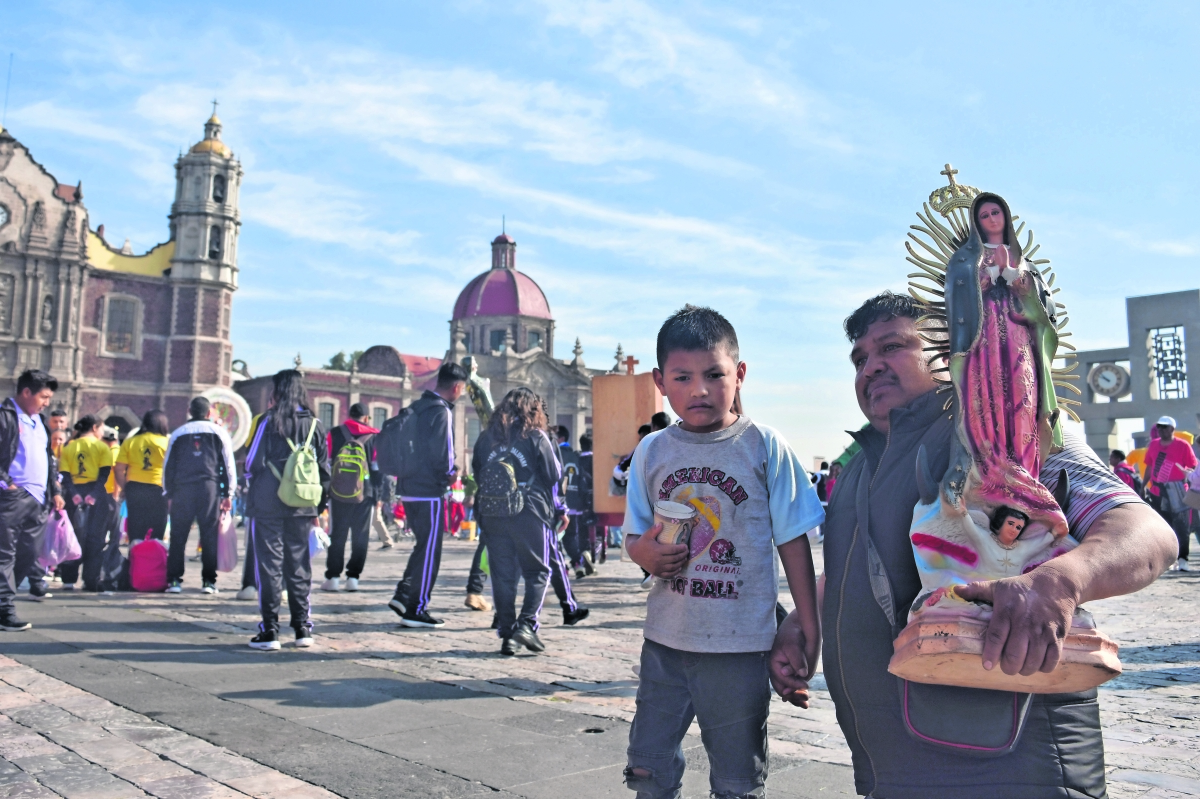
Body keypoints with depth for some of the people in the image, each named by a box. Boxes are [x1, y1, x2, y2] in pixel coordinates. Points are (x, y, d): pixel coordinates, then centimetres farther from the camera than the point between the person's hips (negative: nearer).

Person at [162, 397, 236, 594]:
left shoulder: (178, 433, 12)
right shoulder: (219, 432, 7)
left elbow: (167, 465, 10)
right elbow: (228, 464, 5)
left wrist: (169, 493, 14)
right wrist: (228, 494, 8)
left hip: (182, 489, 1)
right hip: (210, 487, -1)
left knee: (178, 535, 6)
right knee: (210, 535, 2)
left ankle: (174, 580, 3)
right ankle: (209, 581, 2)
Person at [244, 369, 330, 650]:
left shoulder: (270, 421, -7)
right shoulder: (314, 424, 5)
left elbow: (254, 463, -7)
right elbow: (324, 469, 6)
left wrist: (251, 480, 16)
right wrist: (320, 505, 14)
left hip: (268, 505, -4)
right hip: (302, 507, 4)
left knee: (270, 565, 2)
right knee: (299, 565, 11)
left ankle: (270, 632, 4)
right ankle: (303, 629, 14)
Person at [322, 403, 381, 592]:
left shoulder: (335, 434, 6)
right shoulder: (375, 436, 5)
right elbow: (378, 468, 2)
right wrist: (378, 495, 6)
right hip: (366, 493, 0)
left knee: (337, 536, 6)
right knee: (360, 537, 5)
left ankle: (332, 577, 4)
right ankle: (353, 577, 4)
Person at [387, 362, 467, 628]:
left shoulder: (416, 407, 13)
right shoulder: (442, 411, -14)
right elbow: (443, 453, -18)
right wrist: (449, 475, 0)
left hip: (409, 487, 9)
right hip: (429, 491, -9)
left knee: (424, 546, 19)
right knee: (430, 551, 0)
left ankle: (403, 594, 15)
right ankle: (416, 609, 5)